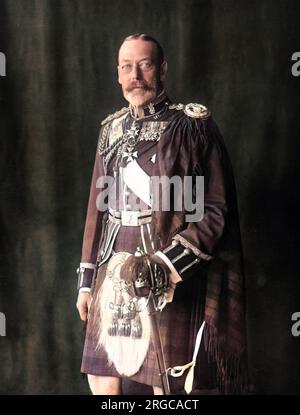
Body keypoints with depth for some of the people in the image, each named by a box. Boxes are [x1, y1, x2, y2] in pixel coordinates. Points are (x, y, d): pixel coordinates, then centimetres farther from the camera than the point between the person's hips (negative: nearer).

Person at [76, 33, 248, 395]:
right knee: (102, 380, 12)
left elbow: (215, 209, -8)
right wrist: (87, 279, 14)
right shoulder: (112, 129, 12)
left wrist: (167, 264, -19)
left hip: (168, 278, -5)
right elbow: (98, 207, 15)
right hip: (115, 274, 5)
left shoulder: (192, 126, -5)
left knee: (165, 383, 5)